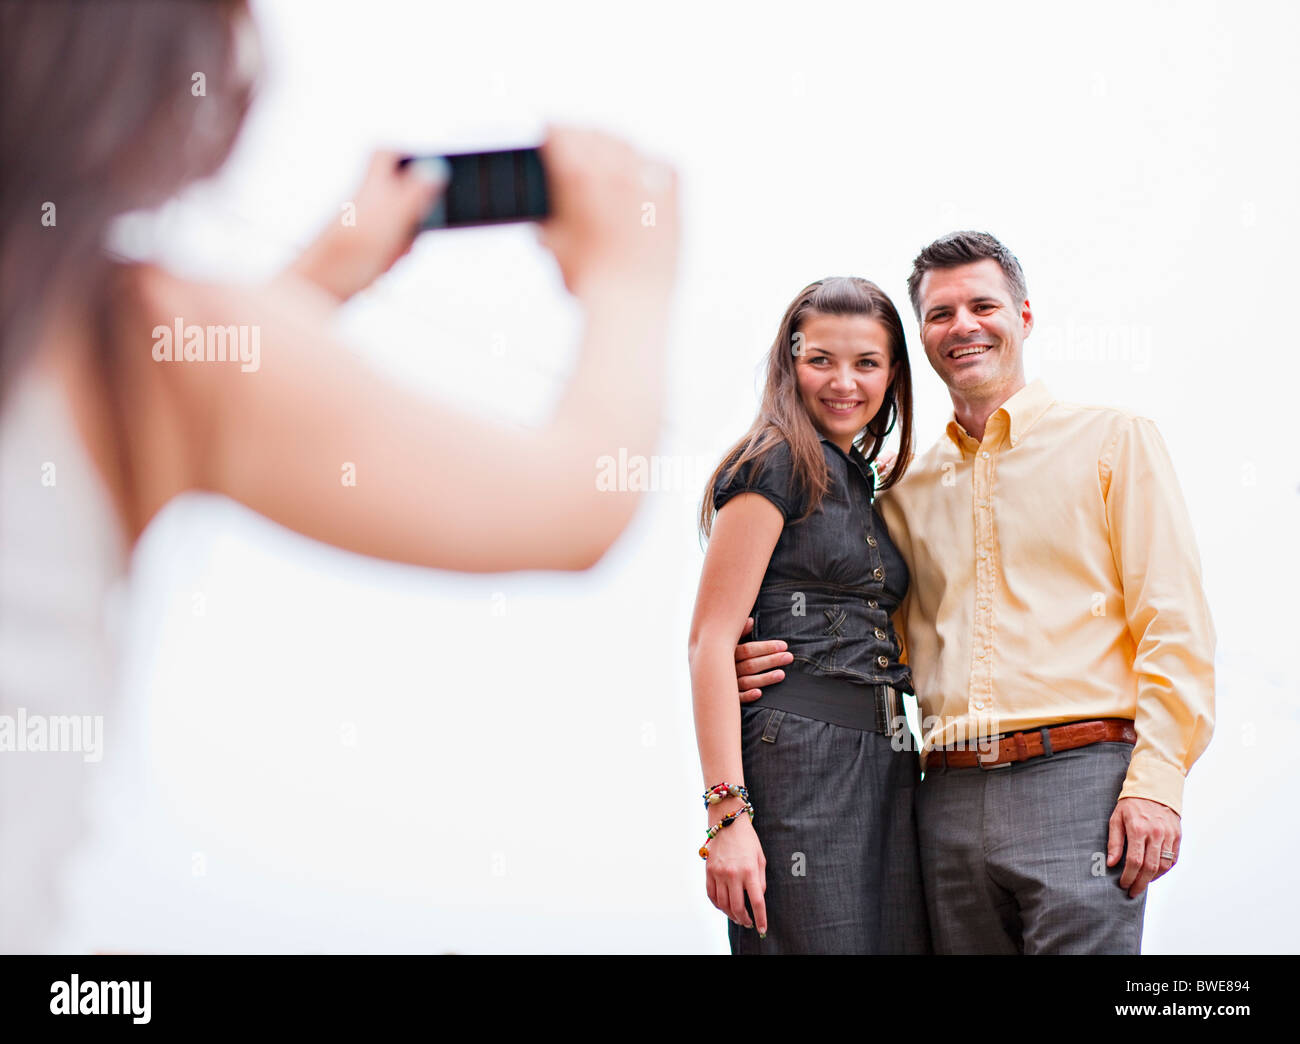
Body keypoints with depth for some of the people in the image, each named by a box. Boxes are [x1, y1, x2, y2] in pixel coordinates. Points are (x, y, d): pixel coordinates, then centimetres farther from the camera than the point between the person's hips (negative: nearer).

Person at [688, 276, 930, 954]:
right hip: (799, 762, -8)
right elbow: (711, 638, -12)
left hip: (887, 770, 8)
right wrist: (728, 813, -20)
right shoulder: (776, 463, -5)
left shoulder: (860, 481, 19)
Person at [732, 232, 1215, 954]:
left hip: (1076, 784, -4)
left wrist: (1157, 779, -12)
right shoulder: (909, 492, 19)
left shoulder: (1114, 441, 6)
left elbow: (1174, 621, 0)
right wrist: (788, 659, 3)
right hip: (950, 799, 4)